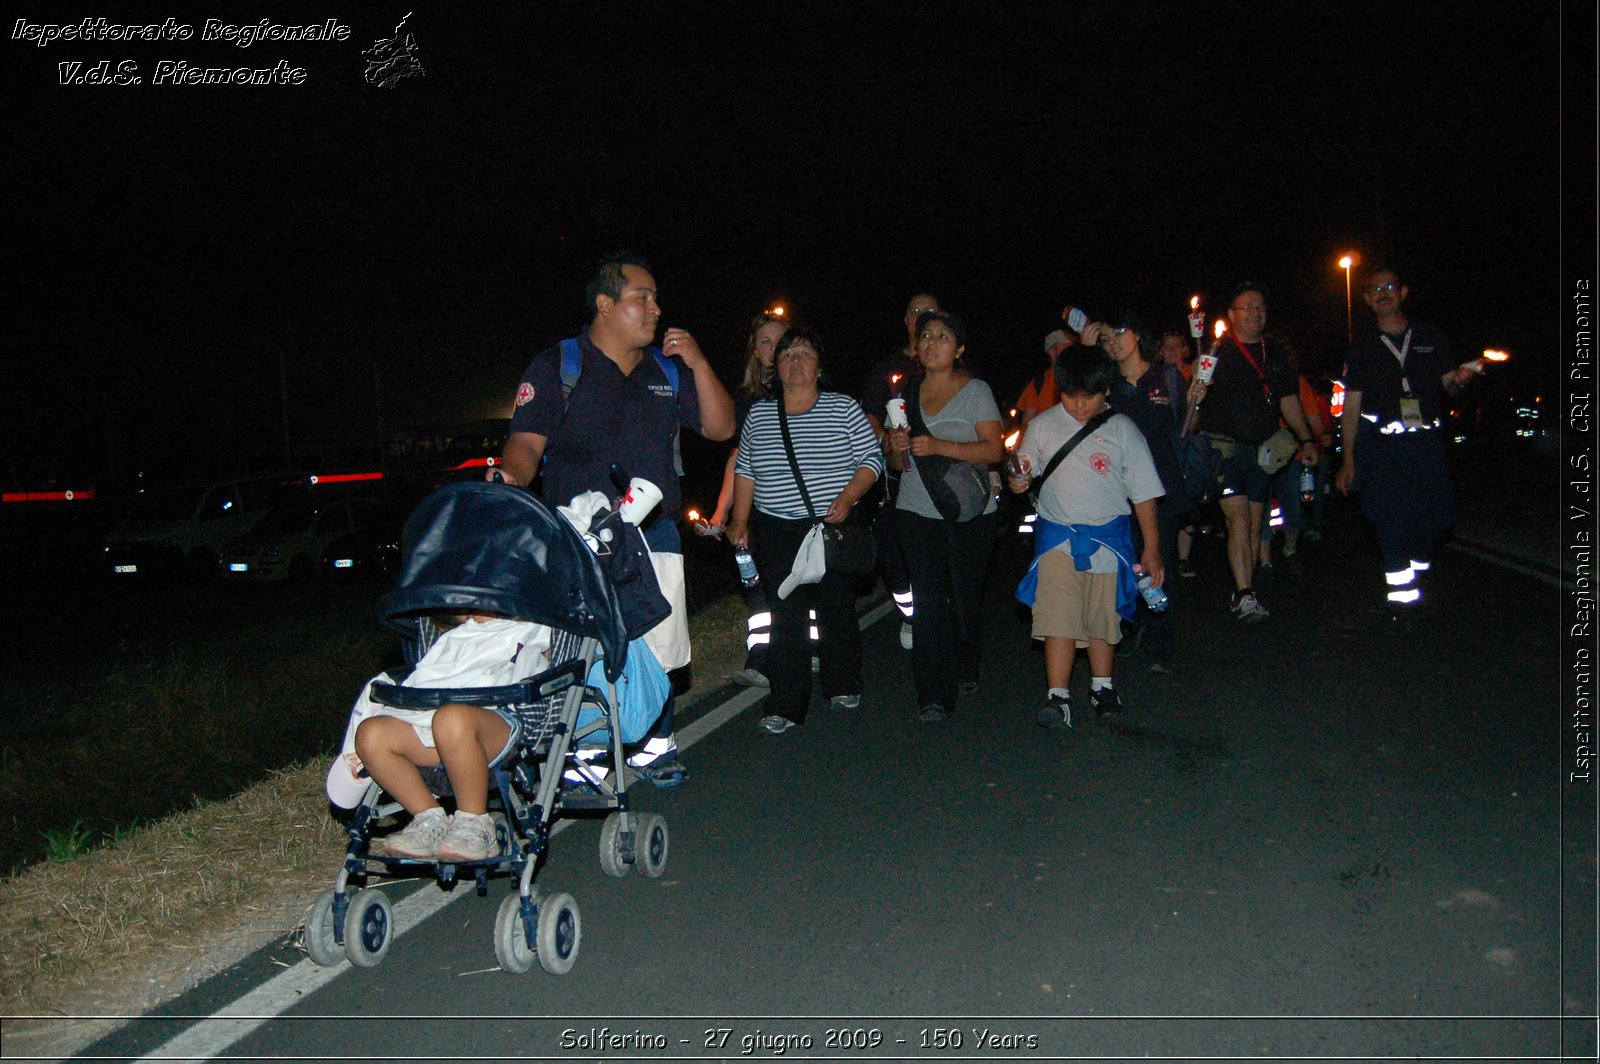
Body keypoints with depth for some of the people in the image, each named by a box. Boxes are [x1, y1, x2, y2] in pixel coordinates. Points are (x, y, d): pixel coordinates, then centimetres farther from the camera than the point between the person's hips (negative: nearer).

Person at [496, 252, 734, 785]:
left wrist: (698, 365, 0)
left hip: (655, 534, 4)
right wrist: (508, 477, -28)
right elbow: (526, 445, -6)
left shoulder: (667, 369, 14)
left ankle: (655, 745, 24)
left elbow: (719, 427, 12)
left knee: (659, 648, 9)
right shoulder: (557, 366, 1)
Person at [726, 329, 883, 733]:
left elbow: (872, 458, -1)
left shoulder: (843, 408, 1)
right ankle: (785, 707, 3)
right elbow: (745, 471, 14)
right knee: (784, 617, -2)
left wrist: (847, 498, -15)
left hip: (835, 529, -1)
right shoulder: (758, 415, 9)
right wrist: (739, 521, 7)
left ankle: (843, 688, 28)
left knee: (838, 609, 8)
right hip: (776, 533, 1)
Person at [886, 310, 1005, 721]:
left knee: (966, 596, 8)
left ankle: (966, 670, 32)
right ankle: (934, 696, -4)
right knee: (928, 601, -5)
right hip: (917, 511, 2)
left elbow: (994, 450, -10)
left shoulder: (976, 391, 0)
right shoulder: (907, 394, 12)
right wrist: (897, 448, -5)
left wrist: (940, 446, -21)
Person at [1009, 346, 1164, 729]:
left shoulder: (1122, 430, -2)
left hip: (1108, 534, 0)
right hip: (1057, 533, 0)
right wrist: (1016, 480, -13)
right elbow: (1024, 472, 13)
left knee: (1103, 615, 10)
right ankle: (1057, 697, -9)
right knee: (1058, 614, -10)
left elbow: (1144, 492, 2)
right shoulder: (1043, 426, 2)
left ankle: (1102, 686, 30)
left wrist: (1151, 549, 1)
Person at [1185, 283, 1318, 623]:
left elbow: (1288, 400, 19)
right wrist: (1196, 395, -33)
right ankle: (1245, 595, -16)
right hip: (1225, 447, -5)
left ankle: (1244, 592, 16)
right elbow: (1194, 398, -9)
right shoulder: (1216, 353, -2)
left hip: (1262, 451, 5)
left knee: (1254, 526, 8)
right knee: (1239, 521, -15)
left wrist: (1306, 439, 12)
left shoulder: (1275, 356, 15)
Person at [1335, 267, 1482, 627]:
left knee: (1437, 516, -4)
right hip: (1381, 446, -1)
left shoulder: (1431, 338, 12)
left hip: (1426, 441, 1)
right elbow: (1351, 406, 9)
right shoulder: (1363, 347, 10)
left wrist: (1459, 379, -13)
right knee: (1392, 520, -11)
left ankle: (1412, 578, 22)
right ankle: (1401, 598, -6)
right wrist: (1348, 460, 5)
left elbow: (1448, 385, 14)